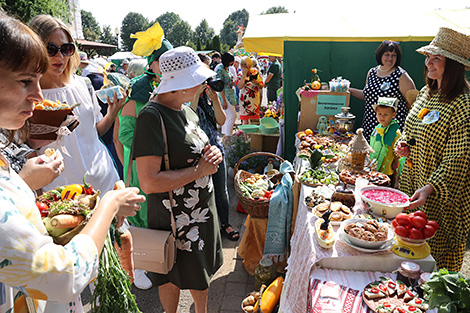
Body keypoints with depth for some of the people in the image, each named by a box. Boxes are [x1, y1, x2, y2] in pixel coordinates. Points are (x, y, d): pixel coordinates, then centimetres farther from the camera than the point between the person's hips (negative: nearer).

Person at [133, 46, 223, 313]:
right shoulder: (152, 116, -23)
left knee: (202, 270, 24)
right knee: (174, 276, 16)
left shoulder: (187, 110, 5)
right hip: (174, 218, -8)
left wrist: (212, 154, -4)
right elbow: (149, 182, -29)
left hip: (202, 208, 8)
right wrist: (200, 169, -23)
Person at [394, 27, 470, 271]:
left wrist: (429, 189, -31)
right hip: (412, 182, 7)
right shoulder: (426, 93, 6)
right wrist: (404, 144, 0)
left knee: (438, 252, 7)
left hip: (442, 198, -7)